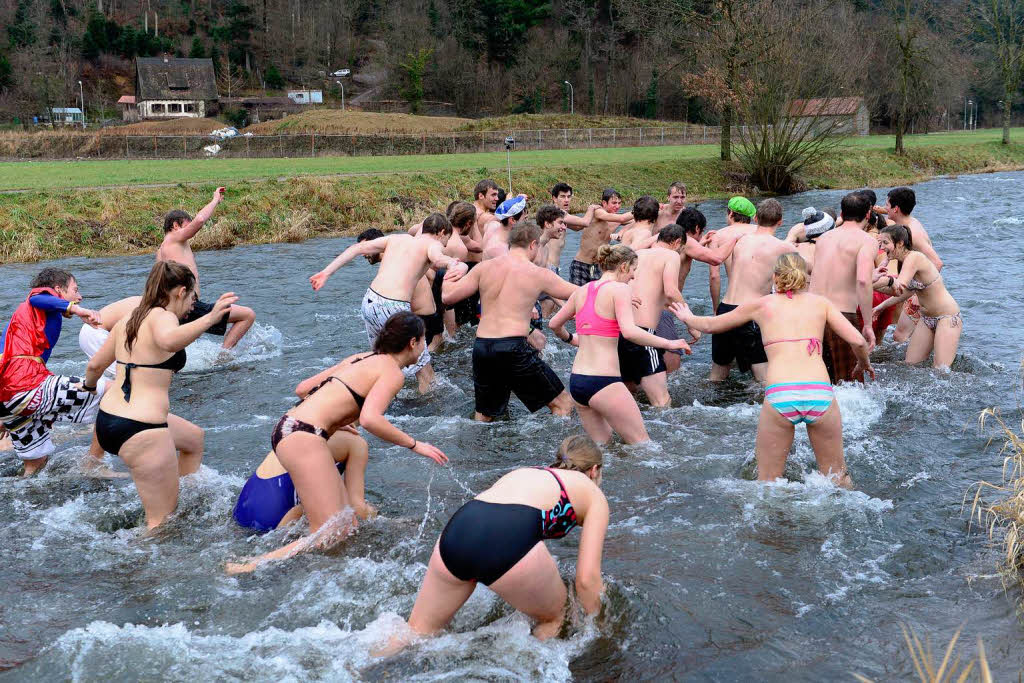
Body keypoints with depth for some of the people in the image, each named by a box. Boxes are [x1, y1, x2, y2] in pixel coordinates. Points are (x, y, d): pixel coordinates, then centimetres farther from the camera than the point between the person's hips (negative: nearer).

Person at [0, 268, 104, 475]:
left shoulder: (23, 312, 35)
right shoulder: (45, 296, 9)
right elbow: (37, 299, -18)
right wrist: (76, 309, -34)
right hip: (28, 387, -10)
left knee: (36, 463, 21)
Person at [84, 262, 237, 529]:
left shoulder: (127, 320, 12)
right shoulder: (162, 316, -13)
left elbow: (95, 365, 22)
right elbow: (168, 339, -38)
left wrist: (89, 387, 42)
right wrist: (209, 319, -47)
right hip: (141, 432, -10)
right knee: (163, 522, 1)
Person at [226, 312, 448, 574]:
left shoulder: (362, 358, 22)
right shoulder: (392, 372, -3)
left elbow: (303, 389, 23)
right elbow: (370, 419, -22)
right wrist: (415, 444, -10)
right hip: (304, 437, -10)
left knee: (348, 524, 8)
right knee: (330, 537, -13)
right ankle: (248, 567, -18)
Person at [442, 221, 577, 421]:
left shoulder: (484, 268, 8)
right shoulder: (538, 274, -1)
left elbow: (448, 296, 11)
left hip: (481, 346, 5)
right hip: (513, 350, -5)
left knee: (483, 414, 25)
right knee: (563, 404, 7)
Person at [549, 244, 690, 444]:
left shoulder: (582, 290, 13)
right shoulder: (619, 289, -7)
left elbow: (554, 324, 25)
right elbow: (629, 332, -22)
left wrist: (569, 338, 45)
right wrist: (668, 343, -14)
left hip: (576, 380, 8)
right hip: (603, 381, -8)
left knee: (602, 445, 19)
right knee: (642, 443, 2)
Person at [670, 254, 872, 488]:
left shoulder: (761, 304, 17)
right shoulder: (820, 302, 18)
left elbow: (710, 325, 30)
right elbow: (858, 341, 9)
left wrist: (688, 317, 51)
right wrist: (864, 363, 31)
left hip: (779, 396, -1)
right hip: (821, 394, 1)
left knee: (767, 480, 8)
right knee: (837, 477, 15)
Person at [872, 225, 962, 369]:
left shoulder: (914, 257, -22)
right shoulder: (903, 262, 5)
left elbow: (899, 290, -36)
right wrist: (883, 305, 18)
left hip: (947, 318, -9)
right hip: (927, 319, 9)